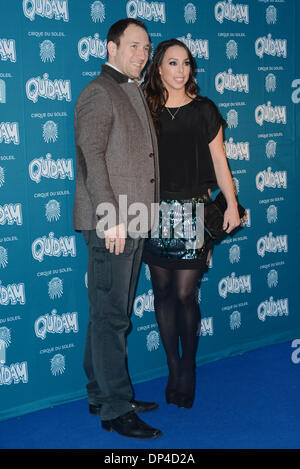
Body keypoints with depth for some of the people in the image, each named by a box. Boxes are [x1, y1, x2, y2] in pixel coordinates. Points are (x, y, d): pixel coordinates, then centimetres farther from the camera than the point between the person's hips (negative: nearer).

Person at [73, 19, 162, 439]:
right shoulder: (99, 92, -8)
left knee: (112, 314, 14)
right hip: (111, 222, -9)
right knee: (110, 316, -4)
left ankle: (103, 394, 24)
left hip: (132, 222, 9)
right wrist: (112, 218, -21)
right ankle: (115, 409, 2)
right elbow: (91, 157, -16)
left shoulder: (135, 94, 20)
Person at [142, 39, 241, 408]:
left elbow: (218, 161, 6)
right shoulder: (147, 111, 6)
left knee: (185, 294, -4)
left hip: (193, 211, -2)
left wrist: (231, 204, 2)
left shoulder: (204, 110, 3)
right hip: (156, 211, 2)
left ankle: (188, 372, 14)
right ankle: (174, 370, 18)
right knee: (163, 292, 5)